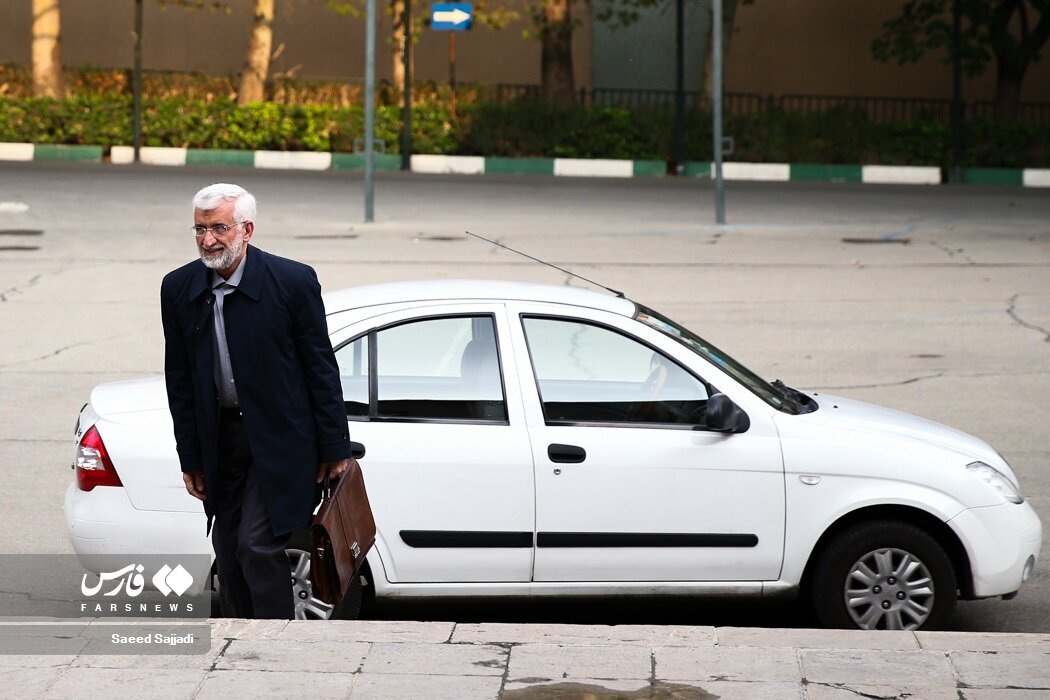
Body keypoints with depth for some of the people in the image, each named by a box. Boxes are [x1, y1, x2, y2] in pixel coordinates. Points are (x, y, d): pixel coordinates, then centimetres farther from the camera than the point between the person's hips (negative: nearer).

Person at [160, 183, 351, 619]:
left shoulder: (293, 281, -12)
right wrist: (190, 459, 7)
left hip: (280, 440, -5)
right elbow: (179, 380, 6)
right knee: (228, 554, 11)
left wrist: (335, 448, -6)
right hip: (221, 441, 5)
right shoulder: (179, 288, 0)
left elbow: (321, 368, -7)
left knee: (258, 543, -14)